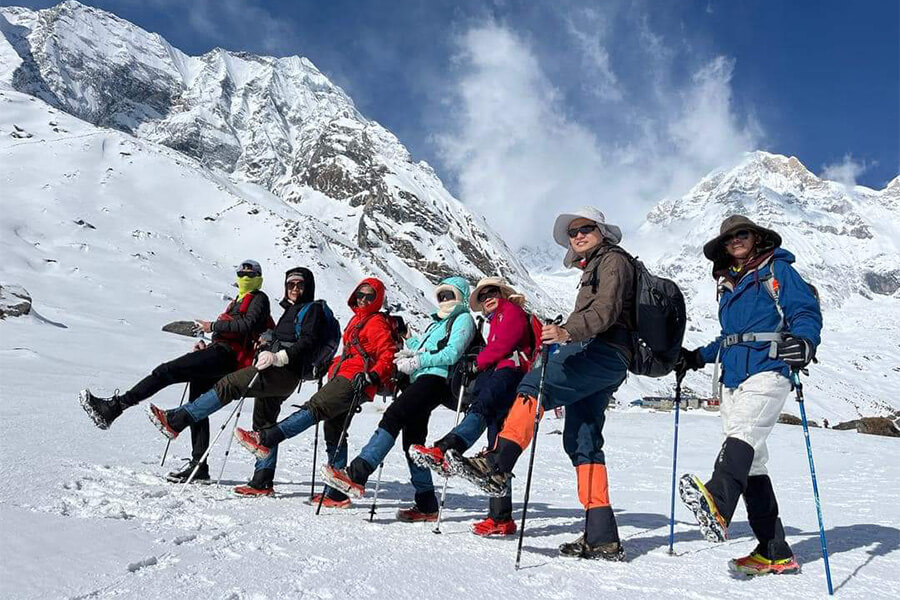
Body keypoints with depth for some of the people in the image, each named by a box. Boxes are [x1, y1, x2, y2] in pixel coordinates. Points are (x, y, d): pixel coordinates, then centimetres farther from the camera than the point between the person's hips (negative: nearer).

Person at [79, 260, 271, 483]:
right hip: (219, 352, 10)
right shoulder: (237, 301, 30)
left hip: (226, 355, -10)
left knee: (166, 371, -17)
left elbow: (248, 325, -15)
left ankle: (113, 407, -20)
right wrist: (206, 345, 10)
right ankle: (199, 466, 8)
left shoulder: (259, 298, 3)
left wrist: (213, 326, -11)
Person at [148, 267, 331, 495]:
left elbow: (308, 342, -15)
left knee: (228, 385, -16)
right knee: (263, 425, 9)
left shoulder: (313, 309, 0)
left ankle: (176, 421, -16)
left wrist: (279, 357, -24)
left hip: (285, 373, -10)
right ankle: (262, 482, 10)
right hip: (279, 376, 10)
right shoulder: (292, 310, 28)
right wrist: (269, 341, 12)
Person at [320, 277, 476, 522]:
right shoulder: (436, 322, 34)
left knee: (393, 416, -23)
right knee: (412, 438, 1)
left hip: (437, 379, -8)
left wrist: (418, 360, -11)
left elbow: (452, 353, -7)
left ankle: (356, 475, -30)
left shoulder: (463, 318, 7)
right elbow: (419, 344, 29)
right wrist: (409, 351, 8)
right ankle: (426, 504, 5)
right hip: (421, 378, 9)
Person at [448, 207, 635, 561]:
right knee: (582, 441, 3)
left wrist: (568, 331, -32)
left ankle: (496, 465, -39)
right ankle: (602, 538, 1)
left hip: (603, 352, -10)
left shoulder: (613, 260, 3)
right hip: (596, 355, 10)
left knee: (533, 384, -26)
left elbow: (606, 310, -16)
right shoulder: (592, 269, 32)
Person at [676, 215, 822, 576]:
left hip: (766, 373, -7)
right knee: (752, 464, 2)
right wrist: (698, 357, 24)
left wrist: (804, 342, -26)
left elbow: (806, 311, -6)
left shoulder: (777, 269, 6)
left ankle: (717, 506, -54)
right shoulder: (728, 284, 25)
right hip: (731, 380, 7)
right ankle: (775, 553, 6)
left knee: (742, 433, -31)